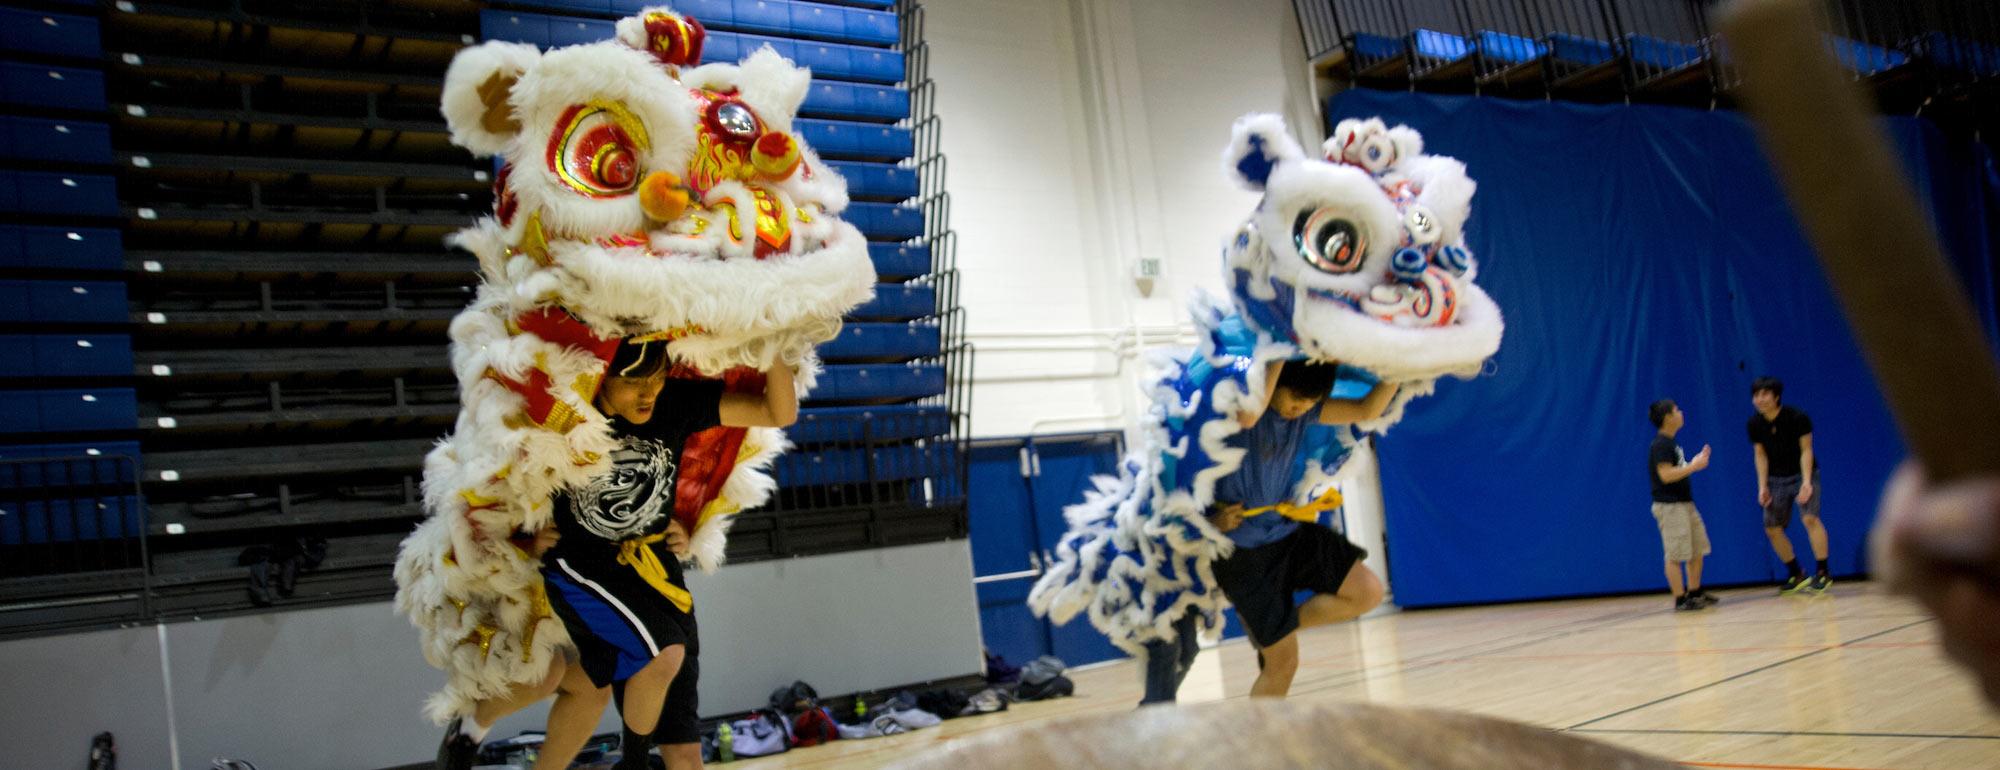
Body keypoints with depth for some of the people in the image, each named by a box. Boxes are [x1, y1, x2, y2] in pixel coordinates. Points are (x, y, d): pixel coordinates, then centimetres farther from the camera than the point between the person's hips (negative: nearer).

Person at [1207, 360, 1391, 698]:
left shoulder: (1304, 409, -1)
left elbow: (1367, 410, -3)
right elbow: (1248, 416, -46)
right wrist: (1279, 356, -36)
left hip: (1288, 531, 7)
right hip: (1243, 549, -7)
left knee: (1368, 592, -5)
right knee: (1283, 662, -3)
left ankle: (1275, 632, 14)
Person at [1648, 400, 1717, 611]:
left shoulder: (1670, 444, 15)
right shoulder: (1661, 444, -15)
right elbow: (1665, 475, -24)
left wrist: (1695, 462, 12)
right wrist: (1693, 467, -17)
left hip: (1685, 504, 10)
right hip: (1669, 506, -10)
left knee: (1697, 550, 14)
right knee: (1675, 555, -6)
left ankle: (1695, 593, 24)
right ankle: (1680, 600, -3)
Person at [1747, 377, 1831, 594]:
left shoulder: (1797, 417, -17)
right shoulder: (1755, 424, -6)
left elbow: (1806, 450, -14)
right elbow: (1760, 455, 2)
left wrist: (1806, 482, -23)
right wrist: (1762, 486, -4)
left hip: (1802, 474, -5)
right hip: (1776, 479, 5)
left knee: (1809, 518, -22)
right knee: (1772, 528, 1)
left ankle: (1823, 573, -15)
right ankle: (1796, 575, 17)